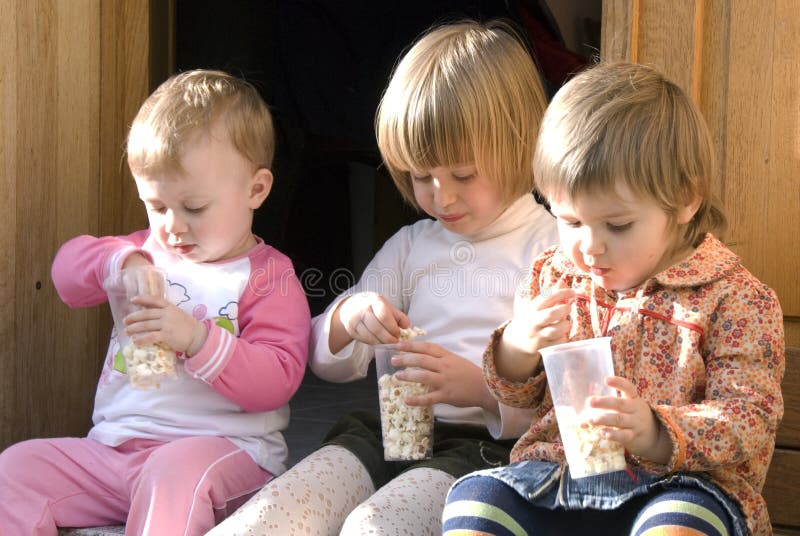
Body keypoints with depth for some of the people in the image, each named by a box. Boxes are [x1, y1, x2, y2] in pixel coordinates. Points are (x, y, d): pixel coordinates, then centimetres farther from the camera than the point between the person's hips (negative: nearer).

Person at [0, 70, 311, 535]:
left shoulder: (269, 278, -1)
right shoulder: (149, 253, 18)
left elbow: (275, 381, -12)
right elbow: (68, 266, 13)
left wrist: (197, 339, -26)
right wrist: (118, 259, -9)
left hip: (222, 449, -6)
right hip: (113, 447, 6)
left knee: (176, 471, -39)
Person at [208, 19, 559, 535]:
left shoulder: (555, 250, 0)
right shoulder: (411, 245, 18)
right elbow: (331, 363, 19)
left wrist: (483, 389, -23)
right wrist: (347, 319, -5)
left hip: (486, 447, -5)